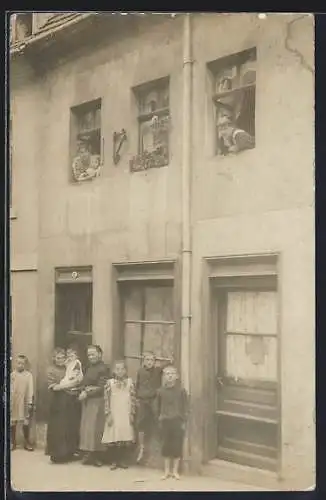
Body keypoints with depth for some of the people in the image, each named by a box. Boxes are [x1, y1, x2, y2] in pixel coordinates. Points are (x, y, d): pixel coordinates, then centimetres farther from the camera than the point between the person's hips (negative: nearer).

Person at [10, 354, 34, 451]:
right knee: (12, 422, 7)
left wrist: (30, 402, -6)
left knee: (26, 422, 5)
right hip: (13, 402, 1)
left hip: (24, 402, -1)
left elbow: (30, 389, -3)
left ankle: (27, 442, 16)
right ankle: (13, 442, 18)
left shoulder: (29, 375, -4)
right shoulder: (12, 374, -2)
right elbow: (9, 388, -1)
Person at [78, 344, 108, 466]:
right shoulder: (88, 367, 14)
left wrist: (87, 393, -12)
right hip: (86, 401, 7)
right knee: (85, 427, 6)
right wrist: (83, 391, -6)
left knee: (94, 427, -6)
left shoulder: (103, 368, -10)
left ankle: (95, 455, 0)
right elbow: (83, 383, 15)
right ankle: (87, 454, 10)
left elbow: (101, 388, -14)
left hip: (97, 401, -7)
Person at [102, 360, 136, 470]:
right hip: (114, 415, -1)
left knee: (126, 439, 0)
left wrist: (132, 414, 0)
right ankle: (114, 461, 11)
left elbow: (133, 399, 4)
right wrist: (108, 414, -6)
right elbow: (106, 399, -1)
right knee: (114, 438, -2)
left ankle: (123, 460, 13)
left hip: (126, 415, 1)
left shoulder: (130, 382, 3)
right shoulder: (110, 382, 0)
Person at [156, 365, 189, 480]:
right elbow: (158, 407, 8)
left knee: (177, 446, 2)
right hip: (165, 422, 1)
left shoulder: (181, 390, -4)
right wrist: (160, 418, 3)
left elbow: (185, 407, -1)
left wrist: (183, 421, -5)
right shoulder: (161, 391, 1)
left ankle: (175, 471, 13)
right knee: (166, 446, 6)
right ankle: (167, 471, 16)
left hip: (178, 421, -1)